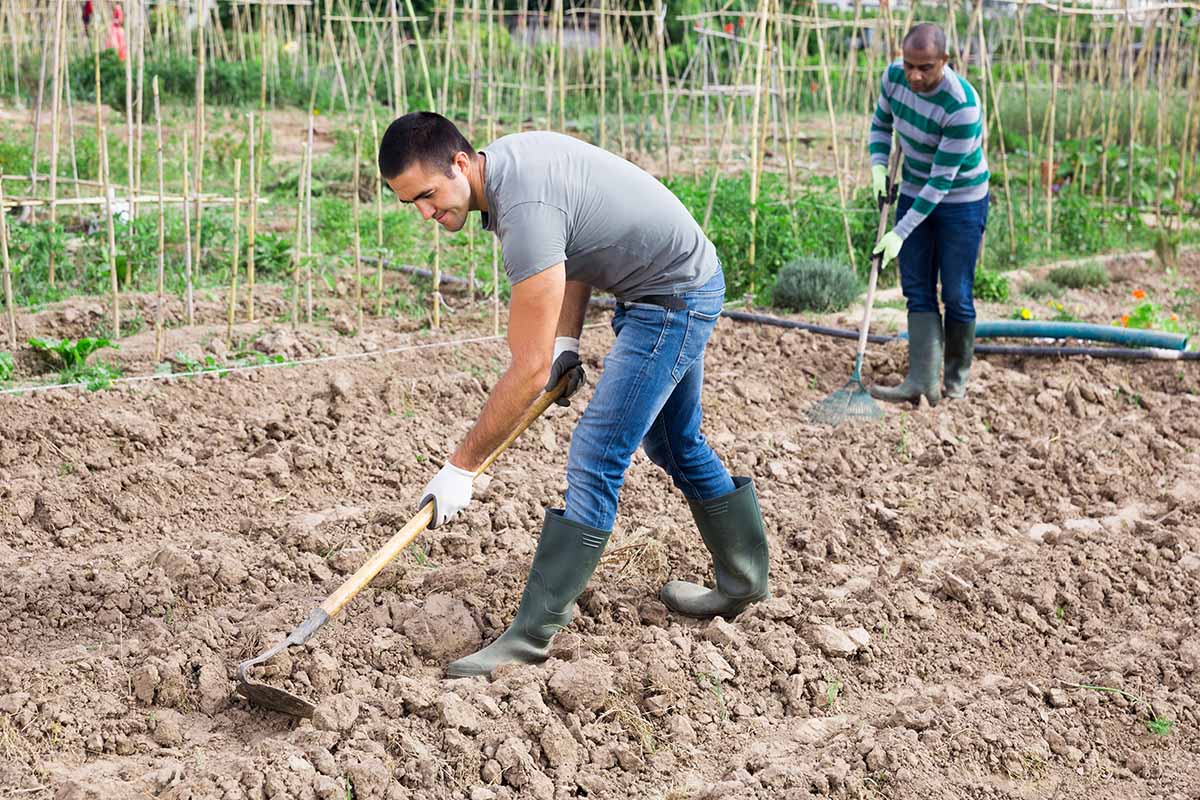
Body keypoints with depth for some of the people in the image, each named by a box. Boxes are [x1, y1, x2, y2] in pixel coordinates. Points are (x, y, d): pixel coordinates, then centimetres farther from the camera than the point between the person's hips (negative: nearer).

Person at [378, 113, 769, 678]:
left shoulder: (525, 208, -32)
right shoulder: (505, 156, -2)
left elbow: (529, 371, -30)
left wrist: (461, 466, -23)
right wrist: (565, 343, 3)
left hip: (674, 299, -11)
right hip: (682, 286, 11)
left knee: (596, 458, -14)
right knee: (676, 445, 23)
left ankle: (530, 636, -12)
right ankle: (744, 581, 40)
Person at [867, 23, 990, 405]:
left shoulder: (962, 107, -31)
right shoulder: (894, 76, -13)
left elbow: (942, 180, -28)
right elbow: (881, 124, 7)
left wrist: (901, 233, -27)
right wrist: (879, 167, -11)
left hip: (961, 200, -6)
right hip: (914, 191, 6)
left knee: (955, 294, -2)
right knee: (917, 288, -2)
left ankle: (957, 377, 16)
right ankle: (923, 381, -5)